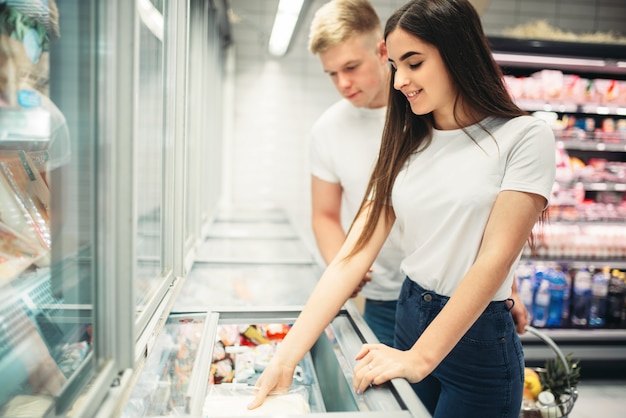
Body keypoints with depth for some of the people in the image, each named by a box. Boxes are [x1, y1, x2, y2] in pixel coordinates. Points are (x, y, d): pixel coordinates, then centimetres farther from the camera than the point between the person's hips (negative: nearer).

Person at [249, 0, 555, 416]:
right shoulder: (406, 147, 3)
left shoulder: (523, 137, -11)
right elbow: (354, 254, -5)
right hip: (409, 317, 5)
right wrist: (286, 358, -12)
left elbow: (495, 259, -17)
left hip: (478, 339, -4)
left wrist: (419, 359, -23)